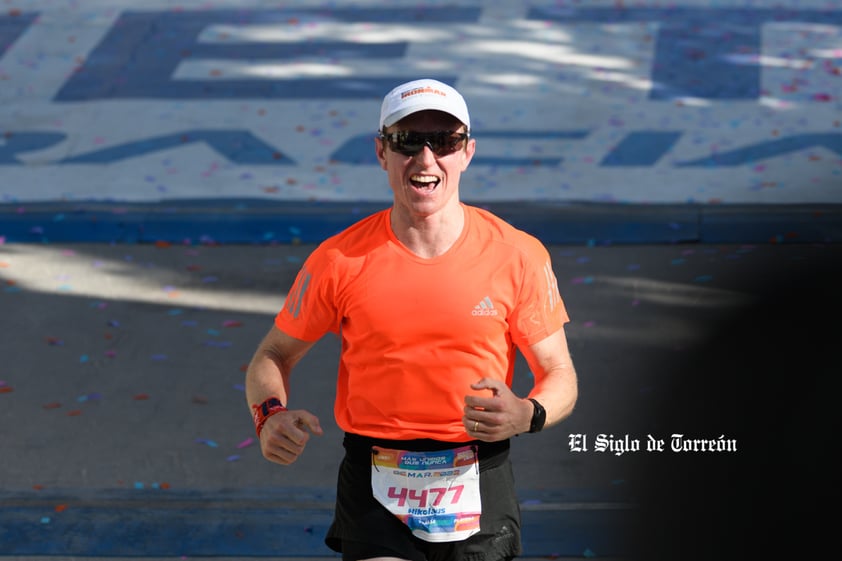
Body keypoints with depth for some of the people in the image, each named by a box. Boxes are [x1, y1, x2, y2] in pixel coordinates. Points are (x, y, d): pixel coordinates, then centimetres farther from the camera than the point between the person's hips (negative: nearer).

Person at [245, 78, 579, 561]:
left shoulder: (519, 256, -3)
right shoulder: (340, 260, -4)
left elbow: (559, 374, 4)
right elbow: (274, 356, 8)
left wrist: (528, 415, -19)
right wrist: (270, 414, -14)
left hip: (479, 489, 1)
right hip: (376, 489, -1)